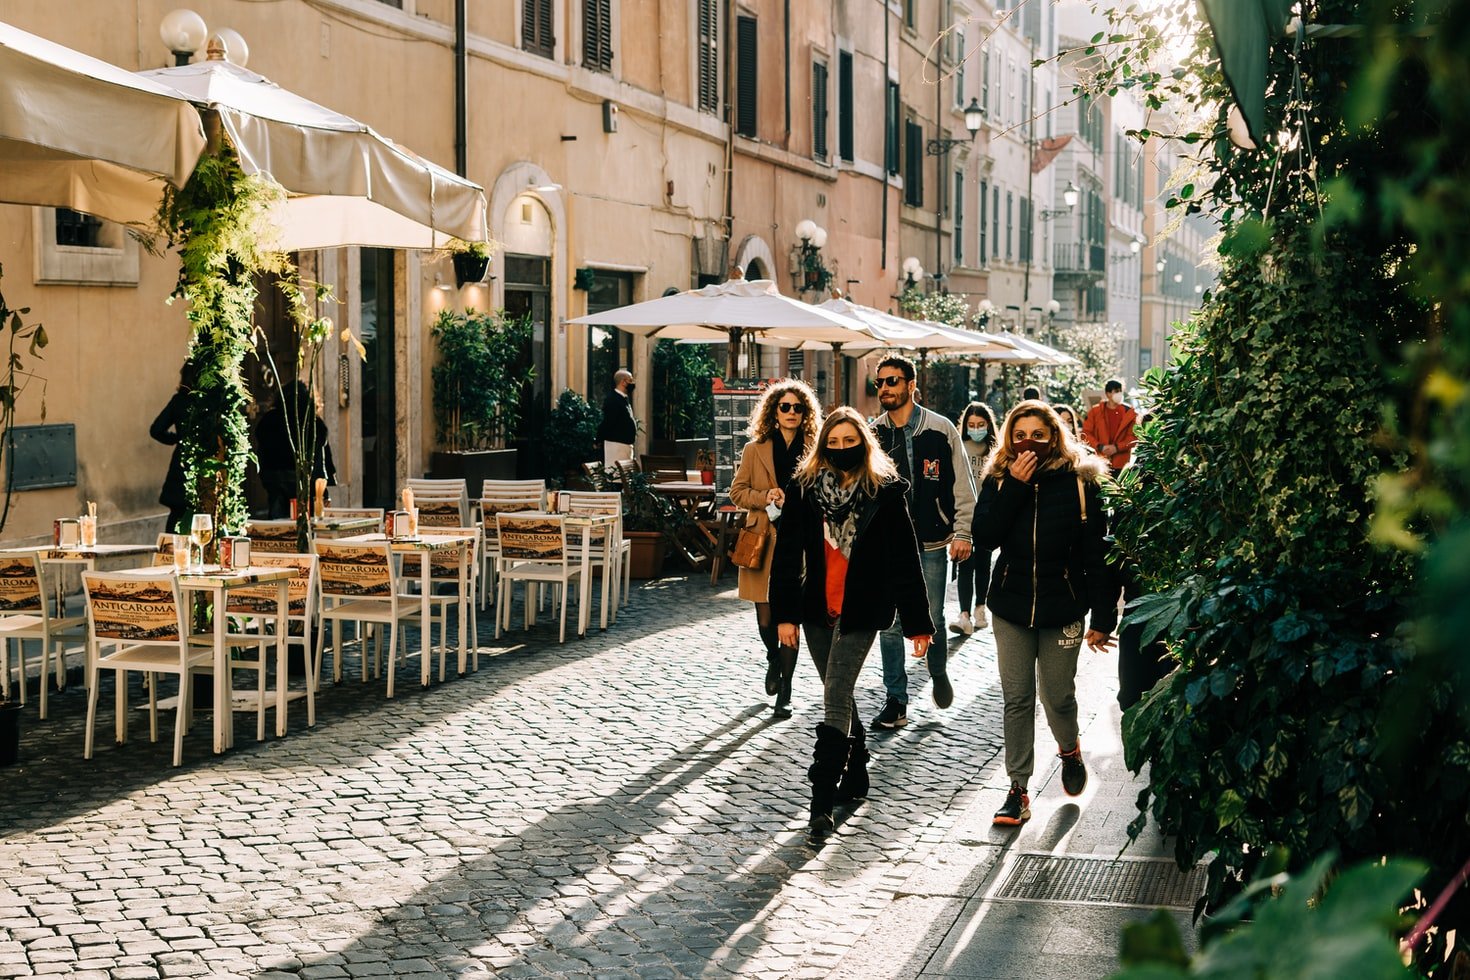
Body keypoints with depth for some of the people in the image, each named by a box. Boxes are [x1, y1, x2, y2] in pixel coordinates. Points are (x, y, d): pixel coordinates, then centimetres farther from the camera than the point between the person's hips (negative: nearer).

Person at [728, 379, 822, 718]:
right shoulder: (755, 449, 6)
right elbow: (737, 492, 6)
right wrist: (765, 497, -11)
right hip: (764, 542, 0)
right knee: (766, 618, 0)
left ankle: (785, 693, 5)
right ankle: (773, 660, 34)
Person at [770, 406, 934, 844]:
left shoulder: (887, 492, -6)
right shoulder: (805, 489, 0)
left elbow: (905, 561, -3)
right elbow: (787, 555, 2)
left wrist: (917, 622, -3)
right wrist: (784, 613, -4)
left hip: (862, 612, -4)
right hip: (817, 610, 4)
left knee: (835, 698, -12)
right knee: (839, 696, 16)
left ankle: (822, 804, -13)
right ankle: (855, 775, 34)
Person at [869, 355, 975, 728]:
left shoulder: (941, 430, -4)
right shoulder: (872, 434, 4)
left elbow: (962, 485, -1)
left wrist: (962, 532, -6)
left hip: (930, 543, -2)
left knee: (932, 620, 5)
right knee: (889, 625, 2)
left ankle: (939, 673, 35)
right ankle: (896, 702, 11)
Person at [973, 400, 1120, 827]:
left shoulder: (1079, 482, -6)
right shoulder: (998, 480, 1)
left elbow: (1097, 552, -6)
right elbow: (985, 537, -14)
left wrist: (1102, 618, -9)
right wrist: (1015, 486, -21)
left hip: (1063, 607, -2)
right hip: (1011, 606, 2)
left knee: (1058, 694, 6)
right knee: (1017, 699, 2)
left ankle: (1070, 750, 39)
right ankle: (1018, 790, 8)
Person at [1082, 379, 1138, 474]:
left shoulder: (1129, 412, 4)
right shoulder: (1095, 411, 5)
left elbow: (1134, 437, 0)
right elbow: (1086, 433, 3)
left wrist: (1117, 447, -13)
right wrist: (1100, 447, -11)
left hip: (1121, 464, 0)